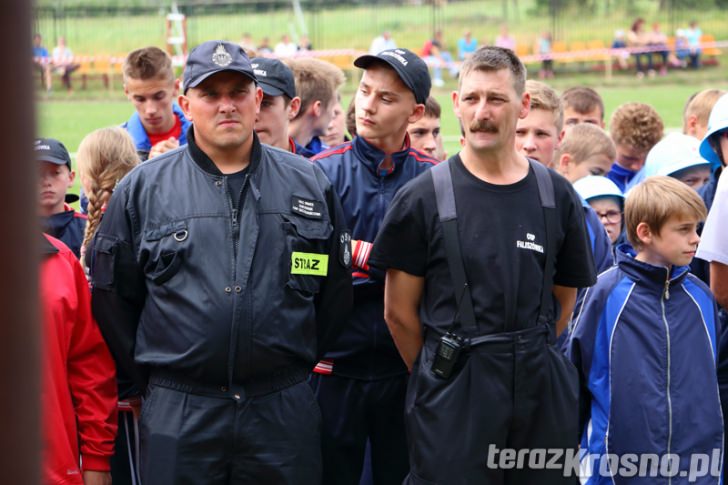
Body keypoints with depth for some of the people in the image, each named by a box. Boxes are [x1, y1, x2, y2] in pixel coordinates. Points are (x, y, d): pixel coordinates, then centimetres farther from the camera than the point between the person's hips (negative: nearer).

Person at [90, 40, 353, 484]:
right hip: (178, 415, -1)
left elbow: (335, 290, 13)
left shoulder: (309, 185, 7)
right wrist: (151, 376, 6)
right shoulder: (142, 189, 3)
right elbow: (113, 296, 7)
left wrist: (300, 363, 10)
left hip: (285, 414, 1)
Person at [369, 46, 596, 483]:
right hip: (453, 400, -3)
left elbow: (564, 299, 14)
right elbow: (399, 311, 1)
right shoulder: (422, 199, -3)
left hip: (542, 394, 3)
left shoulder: (557, 197, 5)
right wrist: (440, 375, 5)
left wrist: (528, 354, 11)